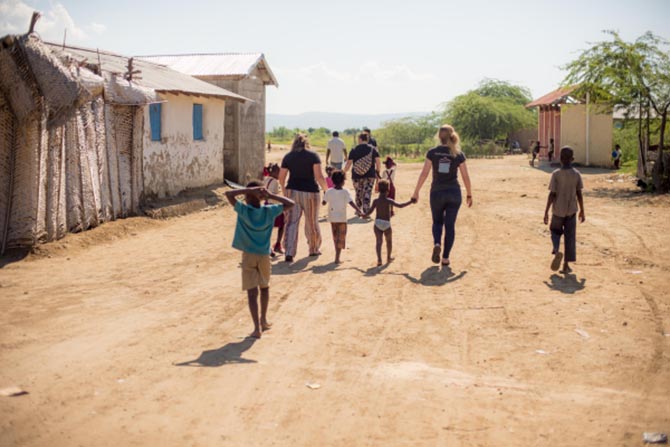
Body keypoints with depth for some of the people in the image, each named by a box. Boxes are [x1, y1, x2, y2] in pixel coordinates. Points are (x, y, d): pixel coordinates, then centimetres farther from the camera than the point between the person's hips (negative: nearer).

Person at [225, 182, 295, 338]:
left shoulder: (243, 210, -13)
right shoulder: (269, 211, -7)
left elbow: (228, 194, -13)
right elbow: (290, 203, 1)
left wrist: (249, 190, -12)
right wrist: (271, 195, -5)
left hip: (248, 256, -2)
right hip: (264, 255, 2)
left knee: (252, 292, -3)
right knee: (264, 287, 23)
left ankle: (257, 327, -10)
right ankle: (264, 319, 35)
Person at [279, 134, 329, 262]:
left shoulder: (288, 157, 4)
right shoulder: (313, 155, -3)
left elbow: (281, 177, 4)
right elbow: (319, 176, -13)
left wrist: (283, 189, 21)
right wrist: (326, 189, -1)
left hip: (292, 191, 2)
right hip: (310, 191, -1)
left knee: (291, 223, 2)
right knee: (312, 222, 14)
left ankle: (289, 253, -7)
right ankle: (314, 249, 29)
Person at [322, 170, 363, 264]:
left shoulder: (329, 192, -6)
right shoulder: (345, 192, -13)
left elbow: (324, 202, 2)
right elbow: (351, 203, -20)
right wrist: (360, 211, -16)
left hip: (332, 218, 3)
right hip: (342, 218, -3)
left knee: (335, 237, 18)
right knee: (341, 238, 4)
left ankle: (337, 255, 28)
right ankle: (337, 258, -3)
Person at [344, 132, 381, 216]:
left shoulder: (354, 150, -2)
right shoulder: (373, 149, -1)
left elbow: (348, 164, -3)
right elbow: (378, 162, -3)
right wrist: (378, 172, 11)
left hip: (357, 176, 1)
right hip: (370, 176, -1)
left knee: (358, 193, 17)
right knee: (367, 194, 0)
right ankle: (366, 212, -8)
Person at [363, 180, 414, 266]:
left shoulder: (376, 201, -1)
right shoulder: (388, 200, -10)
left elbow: (370, 211, 0)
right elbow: (400, 206, -19)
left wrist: (364, 215, 20)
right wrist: (410, 201, -13)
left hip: (377, 223, 2)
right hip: (386, 224, -2)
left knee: (379, 242, 1)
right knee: (389, 241, 19)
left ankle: (379, 259, -14)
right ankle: (388, 258, 30)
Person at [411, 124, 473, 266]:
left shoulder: (432, 152, -4)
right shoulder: (458, 154, -2)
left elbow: (424, 174, -6)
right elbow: (466, 177, 0)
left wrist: (416, 192, 1)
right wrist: (469, 195, 12)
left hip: (437, 192, 0)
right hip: (454, 193, 0)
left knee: (437, 222, 18)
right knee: (450, 225, 8)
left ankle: (436, 244, -10)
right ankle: (445, 257, 7)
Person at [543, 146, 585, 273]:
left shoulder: (555, 174, -12)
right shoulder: (576, 174, -5)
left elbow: (552, 194, -13)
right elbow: (579, 194, -2)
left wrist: (546, 212, -7)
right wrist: (582, 211, 8)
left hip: (558, 211, -1)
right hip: (571, 211, 1)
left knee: (555, 232, 18)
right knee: (570, 237, 8)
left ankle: (557, 252, -9)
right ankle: (566, 264, 7)